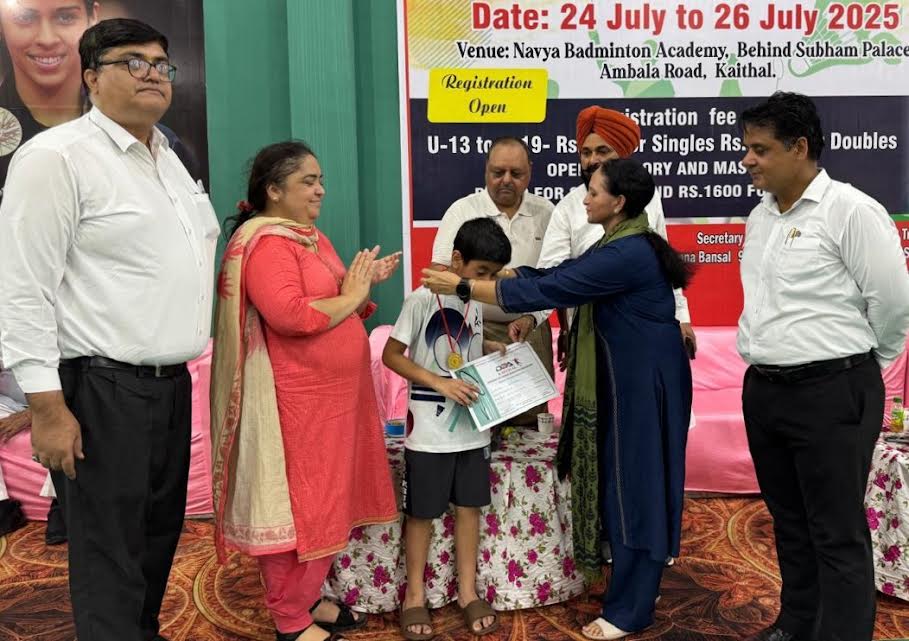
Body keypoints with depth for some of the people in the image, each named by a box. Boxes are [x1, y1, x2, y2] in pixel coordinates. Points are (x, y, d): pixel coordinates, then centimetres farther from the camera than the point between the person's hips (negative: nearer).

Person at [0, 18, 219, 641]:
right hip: (100, 391, -8)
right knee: (111, 561, 1)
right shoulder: (56, 157, -11)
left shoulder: (167, 158, 15)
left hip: (171, 382, 8)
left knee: (160, 535, 18)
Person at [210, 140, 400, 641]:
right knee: (295, 506, 1)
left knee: (324, 501, 17)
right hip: (295, 401, -10)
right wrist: (351, 297, -15)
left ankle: (307, 598, 31)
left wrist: (363, 284, 4)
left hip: (333, 394, 10)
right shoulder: (265, 243, -15)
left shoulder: (311, 236, 15)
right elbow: (290, 316, -28)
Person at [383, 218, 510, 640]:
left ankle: (467, 591, 27)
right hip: (430, 428, -6)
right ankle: (415, 594, 23)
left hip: (472, 425, 6)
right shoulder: (423, 298, -15)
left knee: (469, 506, 13)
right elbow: (391, 355, -14)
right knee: (422, 512, 7)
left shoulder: (476, 300, 6)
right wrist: (439, 383, -23)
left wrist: (498, 350, 0)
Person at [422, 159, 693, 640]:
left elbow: (547, 291, -25)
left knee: (633, 485, -1)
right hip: (622, 382, 10)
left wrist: (462, 287, -19)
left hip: (642, 385, -10)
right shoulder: (616, 246, 9)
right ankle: (629, 591, 30)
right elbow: (553, 275, 9)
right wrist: (481, 274, 1)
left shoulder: (629, 254, -23)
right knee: (618, 481, 16)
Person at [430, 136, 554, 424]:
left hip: (532, 329, 2)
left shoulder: (545, 212, 6)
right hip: (478, 330, -2)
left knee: (531, 420, 8)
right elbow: (440, 273, -6)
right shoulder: (462, 211, -1)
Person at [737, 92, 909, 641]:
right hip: (763, 390, 8)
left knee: (838, 534, 2)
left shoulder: (850, 211, -12)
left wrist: (857, 368, 3)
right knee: (789, 521, 19)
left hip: (831, 394, -7)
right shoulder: (760, 216, 11)